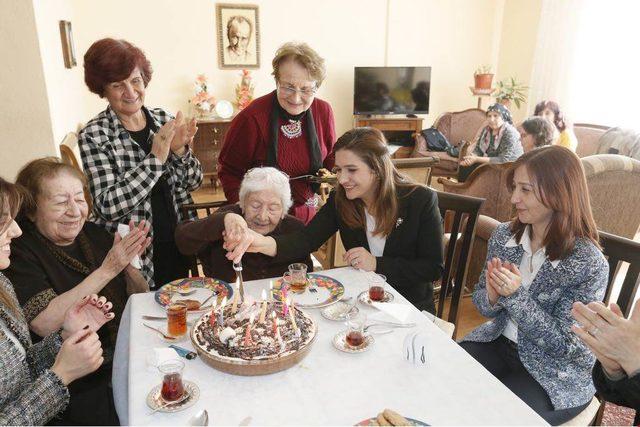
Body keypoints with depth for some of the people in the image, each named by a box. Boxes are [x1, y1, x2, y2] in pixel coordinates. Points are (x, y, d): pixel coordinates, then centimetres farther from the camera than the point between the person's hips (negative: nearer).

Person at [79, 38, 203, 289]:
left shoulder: (164, 120, 0)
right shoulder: (93, 135, -11)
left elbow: (194, 182, 1)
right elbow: (108, 206, -21)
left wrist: (180, 150, -18)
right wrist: (156, 158, -26)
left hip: (177, 244, 4)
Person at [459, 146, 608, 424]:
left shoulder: (589, 264, -20)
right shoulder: (504, 235, -6)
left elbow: (564, 345, -17)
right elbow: (482, 304, 4)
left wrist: (515, 295, -29)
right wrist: (492, 297, -20)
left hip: (556, 377, -4)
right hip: (498, 342, 5)